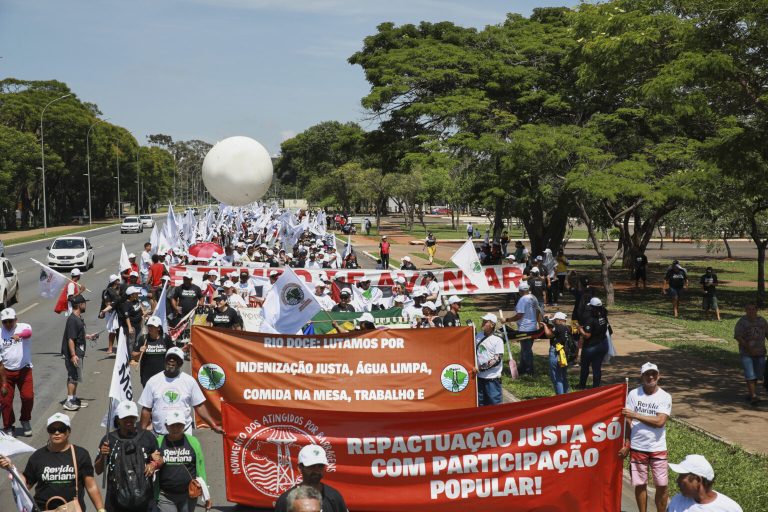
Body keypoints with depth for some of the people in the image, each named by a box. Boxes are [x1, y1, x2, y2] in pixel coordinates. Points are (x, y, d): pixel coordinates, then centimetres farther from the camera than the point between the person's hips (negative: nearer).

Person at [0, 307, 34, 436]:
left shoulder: (24, 327, -7)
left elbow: (28, 332, -33)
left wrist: (18, 335, -54)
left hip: (24, 370, -2)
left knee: (28, 397, -8)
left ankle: (25, 421, 18)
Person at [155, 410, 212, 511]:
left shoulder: (193, 442, 1)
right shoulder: (158, 443, -3)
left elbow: (200, 469, 5)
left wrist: (206, 496, 4)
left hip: (189, 495, 1)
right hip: (165, 496, -1)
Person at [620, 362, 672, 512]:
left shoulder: (665, 397, -5)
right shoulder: (633, 394, -2)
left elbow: (660, 421, -17)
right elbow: (627, 420, -1)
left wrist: (635, 415, -19)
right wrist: (626, 445, -6)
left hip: (658, 449, -1)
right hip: (637, 447, 1)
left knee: (662, 486, 3)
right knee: (640, 484, 10)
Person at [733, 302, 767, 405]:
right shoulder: (742, 322, -9)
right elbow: (737, 337, -14)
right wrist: (750, 349, -19)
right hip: (746, 353, -4)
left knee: (757, 375, 8)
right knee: (750, 375, -13)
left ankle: (749, 393, 24)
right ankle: (754, 396, -17)